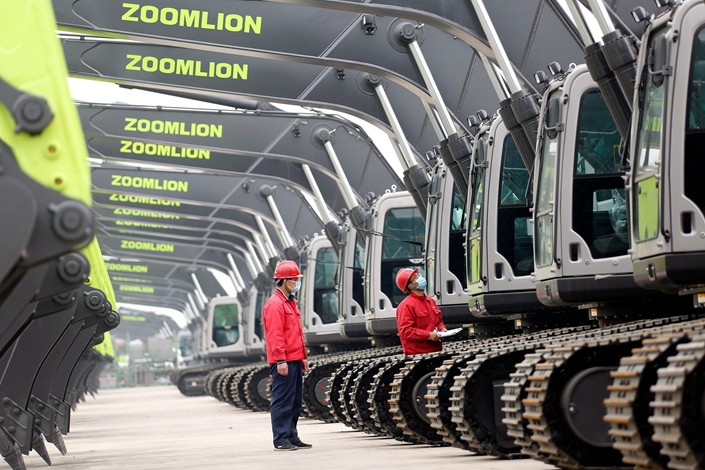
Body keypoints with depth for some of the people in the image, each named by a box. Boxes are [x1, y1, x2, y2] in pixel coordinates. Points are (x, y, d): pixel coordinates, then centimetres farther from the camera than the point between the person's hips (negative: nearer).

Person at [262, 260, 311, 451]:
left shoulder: (291, 302, 19)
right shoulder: (275, 304, -12)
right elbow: (275, 335, -19)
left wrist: (303, 356, 21)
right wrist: (280, 360, -23)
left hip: (295, 360, 10)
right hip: (284, 362, -10)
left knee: (295, 402, 12)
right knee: (282, 401, -7)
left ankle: (292, 437, 18)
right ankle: (281, 440, -4)